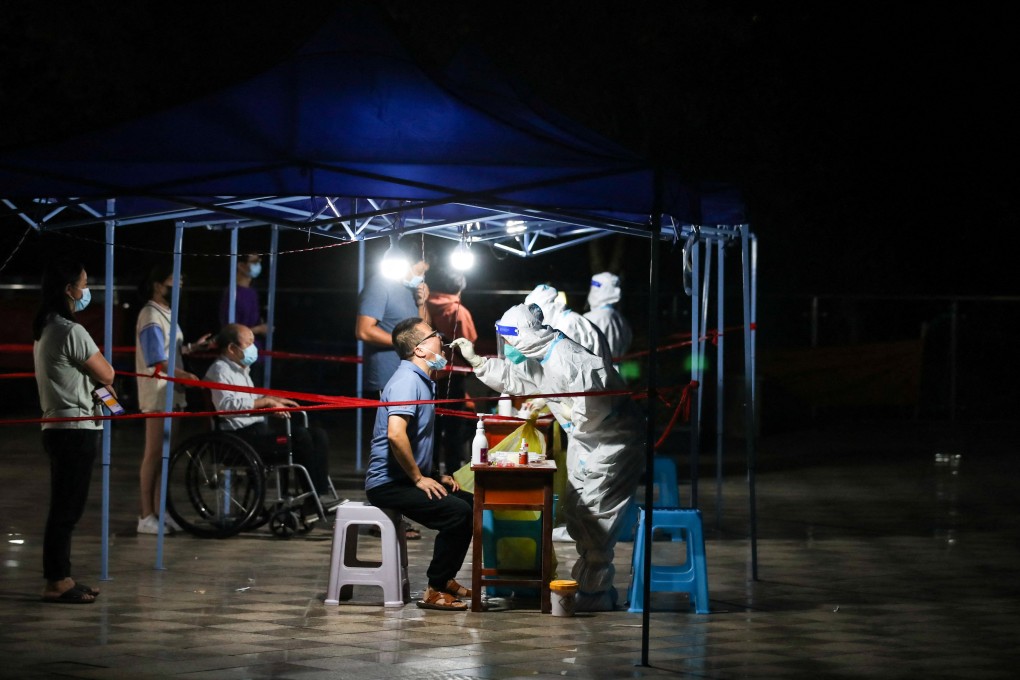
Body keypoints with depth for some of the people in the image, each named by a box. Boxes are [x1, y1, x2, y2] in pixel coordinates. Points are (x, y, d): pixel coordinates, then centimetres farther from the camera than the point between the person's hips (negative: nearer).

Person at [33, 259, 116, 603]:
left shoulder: (46, 330, 14)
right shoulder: (72, 332, -17)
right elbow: (107, 374, -10)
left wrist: (99, 384, 6)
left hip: (57, 428, 10)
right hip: (76, 429, -10)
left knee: (64, 507, 13)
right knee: (67, 508, -6)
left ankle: (60, 578, 18)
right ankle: (56, 582, -3)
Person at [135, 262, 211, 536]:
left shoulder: (166, 314, 16)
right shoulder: (151, 318, -14)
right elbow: (158, 362, -21)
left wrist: (193, 347, 14)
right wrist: (186, 376, -29)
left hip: (172, 393, 9)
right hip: (157, 393, -9)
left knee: (165, 454, 12)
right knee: (154, 454, -7)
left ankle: (159, 511, 17)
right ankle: (146, 516, -4)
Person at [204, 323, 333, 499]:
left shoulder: (241, 370, 25)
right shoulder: (220, 370, -7)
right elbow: (227, 405, -23)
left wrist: (271, 403, 13)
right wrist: (265, 401, -18)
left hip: (258, 430, 10)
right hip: (242, 436, -10)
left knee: (318, 435, -3)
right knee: (299, 435, -25)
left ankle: (323, 490, -13)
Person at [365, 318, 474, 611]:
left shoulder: (423, 381, 16)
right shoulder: (407, 380, -17)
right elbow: (395, 434, -31)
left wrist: (436, 475, 17)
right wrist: (419, 478, -20)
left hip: (409, 479, 11)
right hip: (388, 484, -11)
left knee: (472, 504, 9)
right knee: (457, 512, -24)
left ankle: (446, 578, 16)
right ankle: (435, 590, -16)